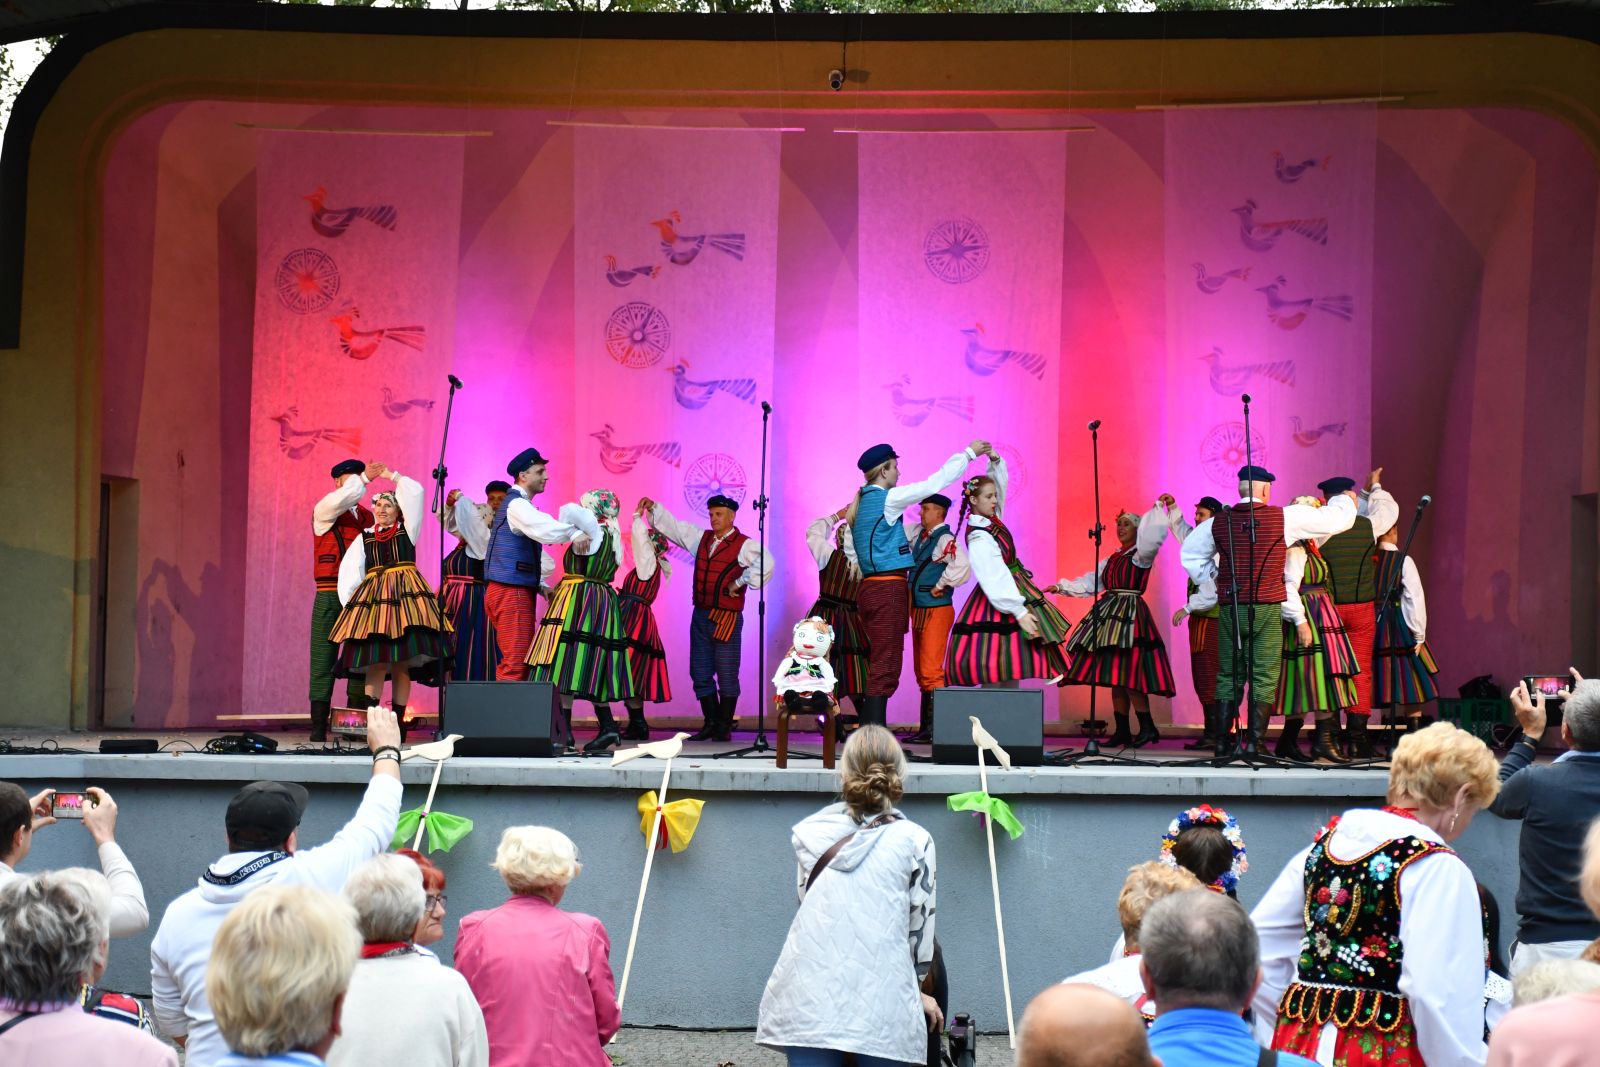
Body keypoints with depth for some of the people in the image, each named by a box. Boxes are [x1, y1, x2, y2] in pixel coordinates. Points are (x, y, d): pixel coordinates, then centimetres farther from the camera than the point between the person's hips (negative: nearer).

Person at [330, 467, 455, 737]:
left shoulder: (407, 530, 13)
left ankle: (398, 721, -2)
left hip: (406, 596, -1)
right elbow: (349, 572, 12)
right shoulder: (364, 538, 17)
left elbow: (415, 493, 4)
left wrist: (392, 475, 12)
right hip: (372, 597, 1)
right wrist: (348, 602, 0)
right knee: (376, 662, -11)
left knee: (402, 663, -5)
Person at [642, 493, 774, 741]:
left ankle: (724, 727, 5)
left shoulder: (744, 545, -6)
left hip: (727, 618, -7)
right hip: (701, 616, 7)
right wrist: (653, 508, 2)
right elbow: (672, 525, 15)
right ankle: (711, 723, 16)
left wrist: (740, 582, -17)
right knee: (700, 672, 8)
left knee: (727, 674, -1)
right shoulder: (701, 538, 13)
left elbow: (765, 564, -22)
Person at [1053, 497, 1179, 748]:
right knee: (1115, 675, 6)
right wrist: (1062, 587, 17)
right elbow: (1090, 582, 22)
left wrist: (1159, 508, -16)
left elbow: (1152, 537, -23)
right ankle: (1122, 730, 9)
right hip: (1110, 613, 8)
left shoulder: (1141, 555, -2)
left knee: (1126, 674, -16)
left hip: (1130, 614, -8)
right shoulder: (1112, 559, 20)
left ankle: (1148, 727, -8)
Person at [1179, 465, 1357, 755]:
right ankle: (1252, 742, -5)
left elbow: (1190, 552, 16)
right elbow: (1335, 519, 2)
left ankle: (1223, 742, 12)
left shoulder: (1219, 522, 3)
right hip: (1267, 609, -3)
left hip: (1230, 609, 3)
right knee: (1263, 677, 0)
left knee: (1229, 676, 11)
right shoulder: (1285, 518, -6)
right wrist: (1346, 500, 23)